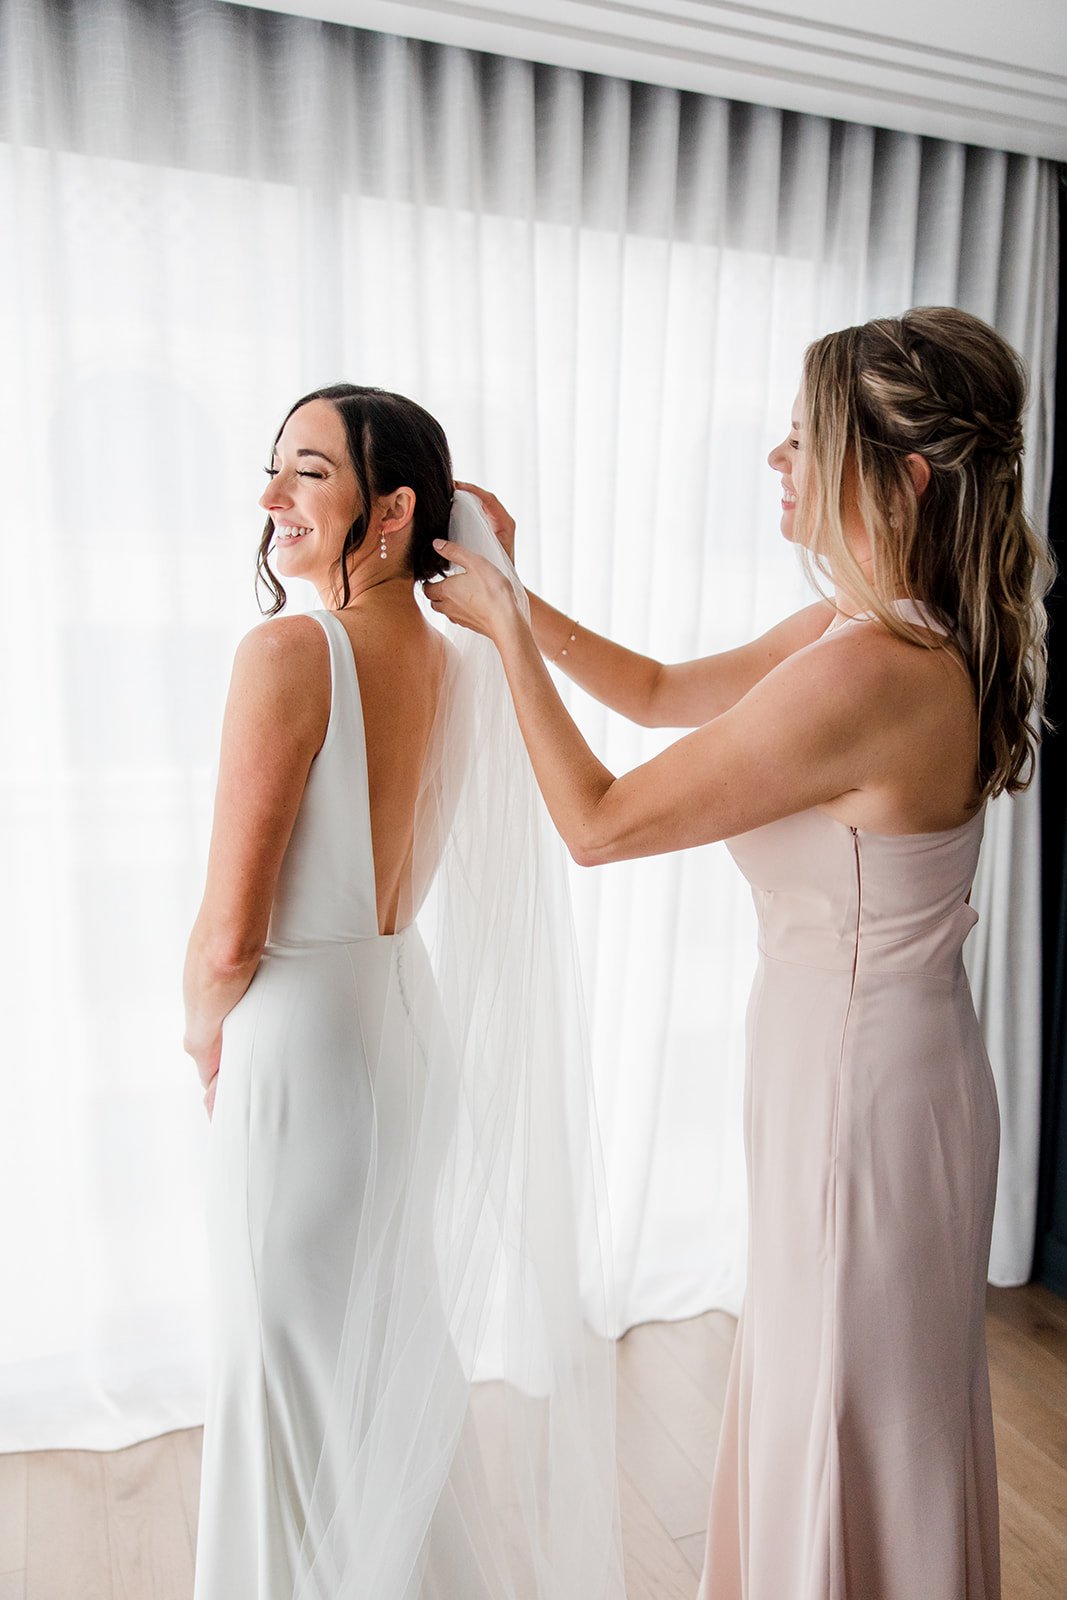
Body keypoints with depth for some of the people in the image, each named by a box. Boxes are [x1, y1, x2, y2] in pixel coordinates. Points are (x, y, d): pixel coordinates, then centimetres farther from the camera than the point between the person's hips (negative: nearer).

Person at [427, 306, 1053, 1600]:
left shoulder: (864, 673, -29)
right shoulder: (875, 629, 1)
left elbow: (597, 823, -21)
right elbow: (660, 691, 12)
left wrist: (503, 630, -11)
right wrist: (516, 596, 6)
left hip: (859, 1089, -9)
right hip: (854, 1064, 9)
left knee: (850, 1430, 15)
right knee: (833, 1407, 29)